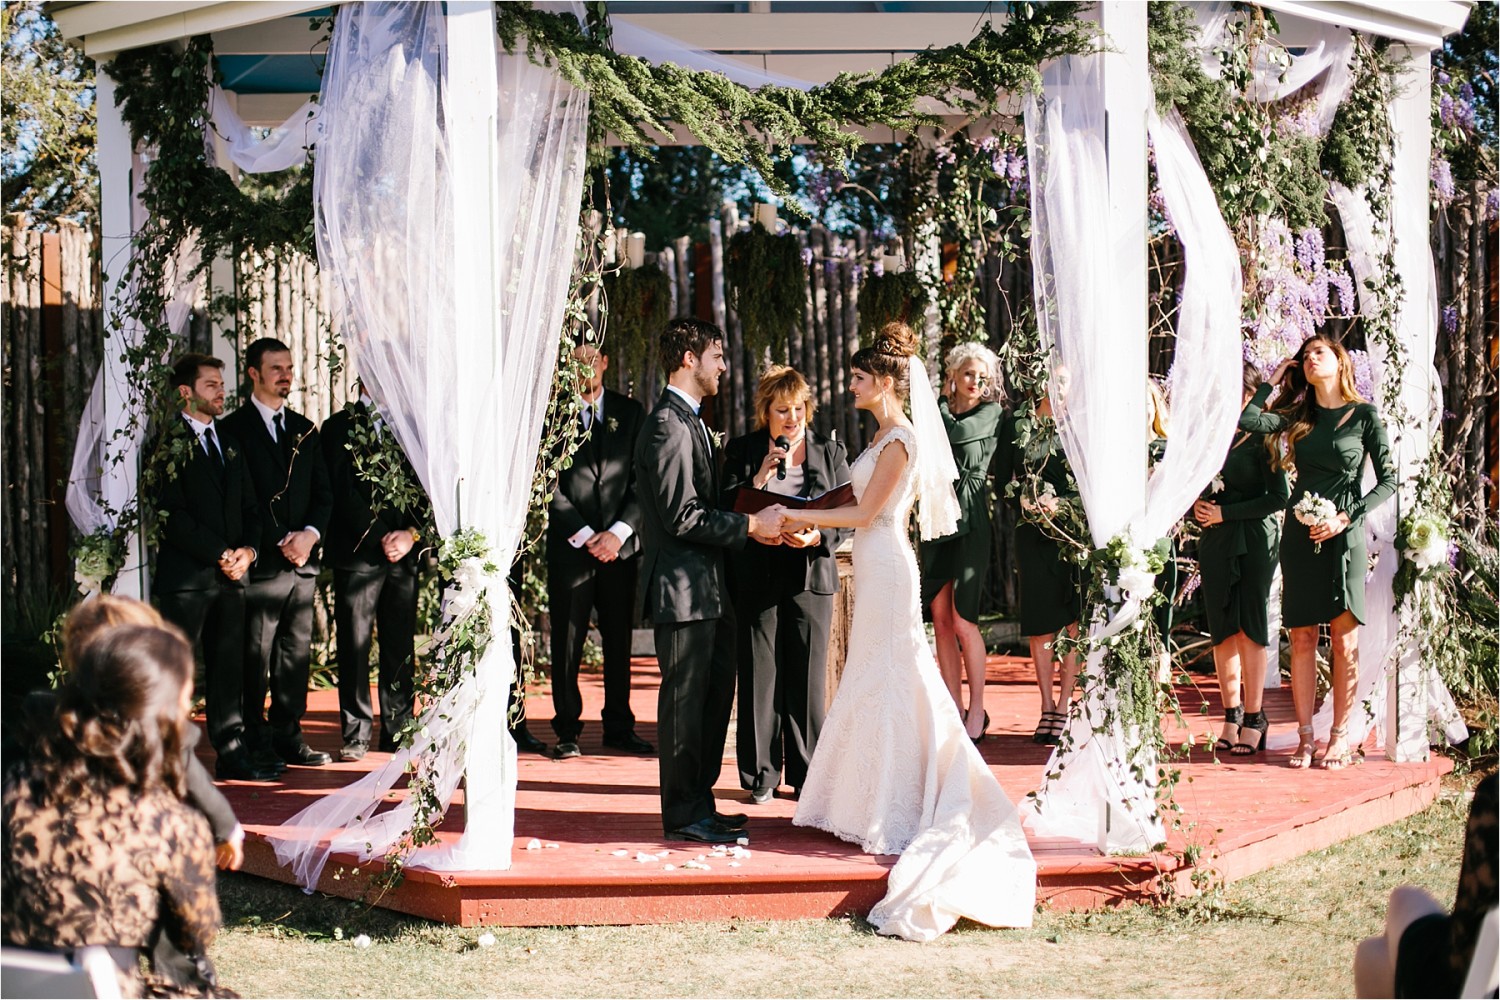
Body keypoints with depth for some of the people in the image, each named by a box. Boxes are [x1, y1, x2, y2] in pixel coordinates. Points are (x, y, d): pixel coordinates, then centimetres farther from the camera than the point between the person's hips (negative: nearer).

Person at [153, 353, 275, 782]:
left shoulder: (230, 444, 18)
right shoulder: (169, 444, -5)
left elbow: (249, 506, 18)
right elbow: (173, 515, -12)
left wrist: (248, 549, -2)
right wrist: (221, 554, -13)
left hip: (230, 574, 7)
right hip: (186, 574, -6)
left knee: (229, 667, 7)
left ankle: (232, 754, 10)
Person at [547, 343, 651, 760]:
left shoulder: (631, 412, 10)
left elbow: (642, 480, 5)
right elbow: (548, 485, -3)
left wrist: (619, 532, -8)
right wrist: (583, 535, -10)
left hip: (620, 545, 2)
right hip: (569, 547, -2)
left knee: (619, 640, 7)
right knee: (567, 642, 1)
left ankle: (620, 726, 16)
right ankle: (567, 730, 9)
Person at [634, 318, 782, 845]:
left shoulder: (690, 422, 17)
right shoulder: (668, 426, -17)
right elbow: (682, 517, -22)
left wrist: (753, 522, 9)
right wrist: (749, 525, -15)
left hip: (706, 588, 11)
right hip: (682, 588, -11)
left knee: (714, 697, 15)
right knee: (685, 700, -3)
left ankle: (699, 803, 24)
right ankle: (684, 814, 5)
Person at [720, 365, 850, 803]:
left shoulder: (830, 452, 8)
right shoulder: (742, 451, 5)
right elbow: (726, 511, 0)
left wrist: (816, 537, -14)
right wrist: (759, 478, -14)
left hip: (810, 575, 1)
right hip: (756, 578, 0)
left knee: (807, 677, 1)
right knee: (759, 677, 1)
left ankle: (807, 776, 10)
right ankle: (761, 775, 11)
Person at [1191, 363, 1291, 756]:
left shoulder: (1264, 437, -4)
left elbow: (1279, 496, -10)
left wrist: (1225, 512, -11)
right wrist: (1197, 505, -2)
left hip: (1254, 541, -5)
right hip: (1215, 542, 5)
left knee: (1250, 627, -3)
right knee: (1222, 630, 5)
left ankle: (1253, 719, 3)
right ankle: (1232, 715, 12)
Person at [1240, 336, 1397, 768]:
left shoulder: (1365, 415, 2)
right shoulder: (1299, 417, 12)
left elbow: (1389, 481, -1)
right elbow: (1246, 419, -3)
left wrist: (1345, 517, -11)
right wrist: (1274, 379, 7)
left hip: (1344, 535, -4)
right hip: (1300, 534, 4)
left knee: (1344, 639, -3)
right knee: (1302, 638, 2)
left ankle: (1340, 737, 2)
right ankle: (1305, 737, 6)